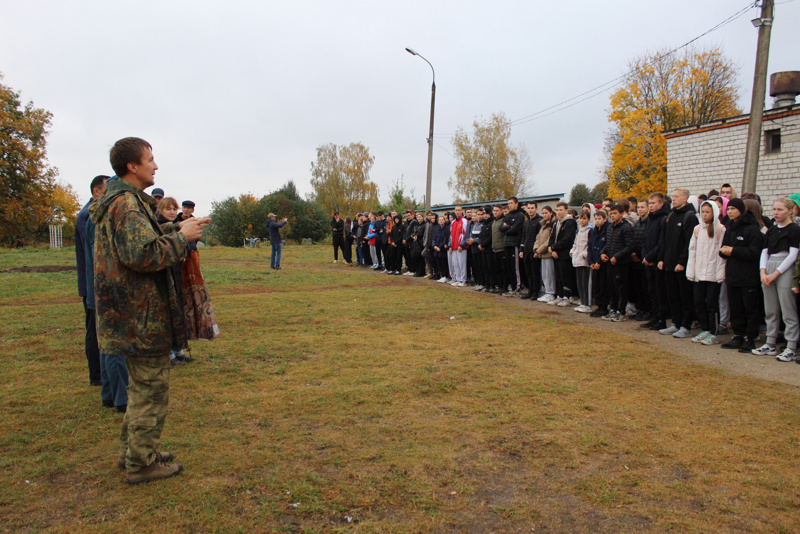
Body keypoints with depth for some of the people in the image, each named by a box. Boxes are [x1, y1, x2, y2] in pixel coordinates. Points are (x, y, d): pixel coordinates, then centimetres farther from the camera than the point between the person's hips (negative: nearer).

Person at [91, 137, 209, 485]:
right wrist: (182, 236, -16)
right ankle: (142, 463, 14)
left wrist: (176, 229, 8)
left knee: (142, 387, 22)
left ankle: (132, 451, 34)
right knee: (151, 390, 1)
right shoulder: (126, 204, -19)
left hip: (132, 314, 11)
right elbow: (145, 254, -28)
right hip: (142, 316, -11)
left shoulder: (122, 202, 15)